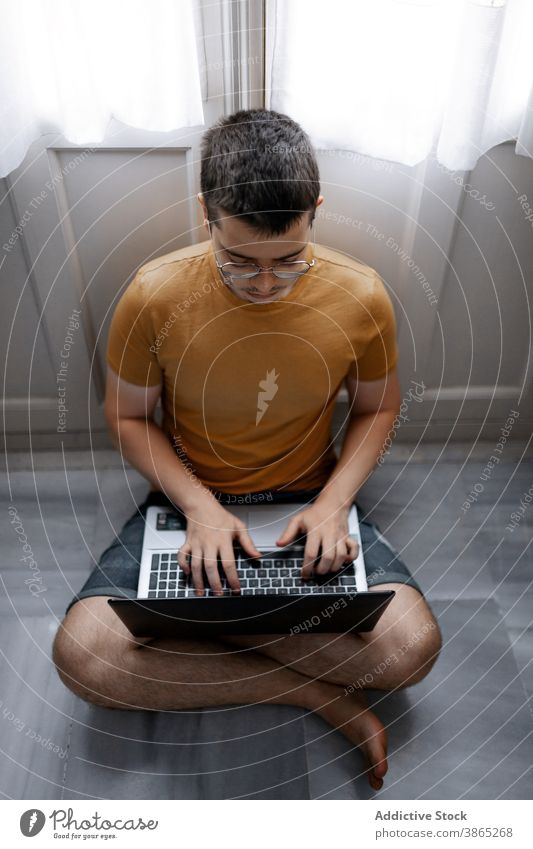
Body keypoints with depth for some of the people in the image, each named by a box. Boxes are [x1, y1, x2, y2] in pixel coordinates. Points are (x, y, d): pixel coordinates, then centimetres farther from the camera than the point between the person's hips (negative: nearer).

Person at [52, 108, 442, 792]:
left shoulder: (360, 296, -13)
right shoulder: (154, 294, -15)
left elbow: (377, 407, 2)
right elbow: (128, 417, -3)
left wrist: (332, 503, -14)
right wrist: (198, 506, -18)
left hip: (310, 501, 1)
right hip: (190, 500, 1)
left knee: (413, 646, -21)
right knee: (82, 657, -20)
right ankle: (316, 692, -8)